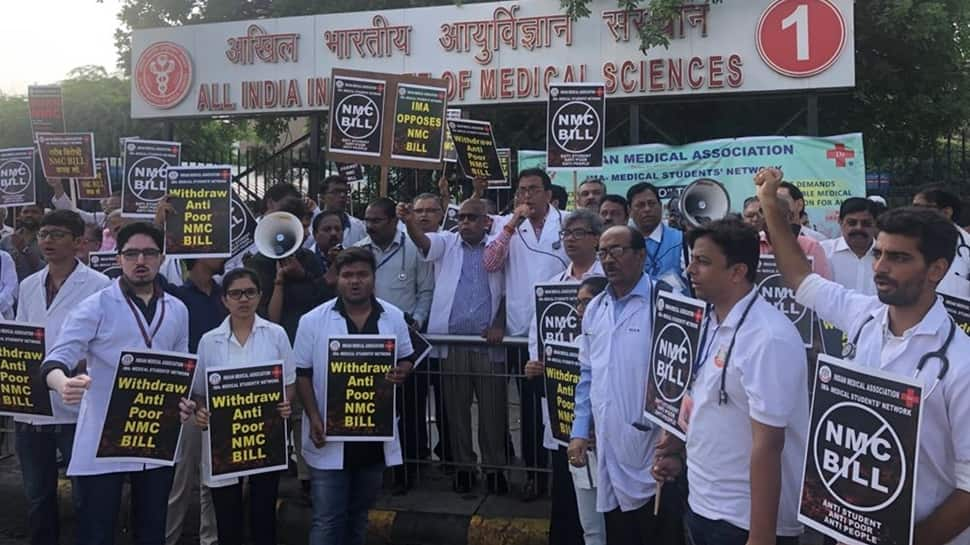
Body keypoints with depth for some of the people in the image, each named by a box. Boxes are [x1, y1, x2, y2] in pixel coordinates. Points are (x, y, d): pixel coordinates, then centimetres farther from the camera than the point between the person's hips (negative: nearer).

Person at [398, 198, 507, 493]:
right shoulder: (447, 242, 6)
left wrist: (499, 324, -6)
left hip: (487, 342, 0)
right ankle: (463, 466, 21)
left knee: (493, 408, 4)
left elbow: (507, 290, 6)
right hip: (451, 341, 1)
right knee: (456, 408, 8)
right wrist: (409, 221, -36)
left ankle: (494, 467, 17)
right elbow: (424, 241, -15)